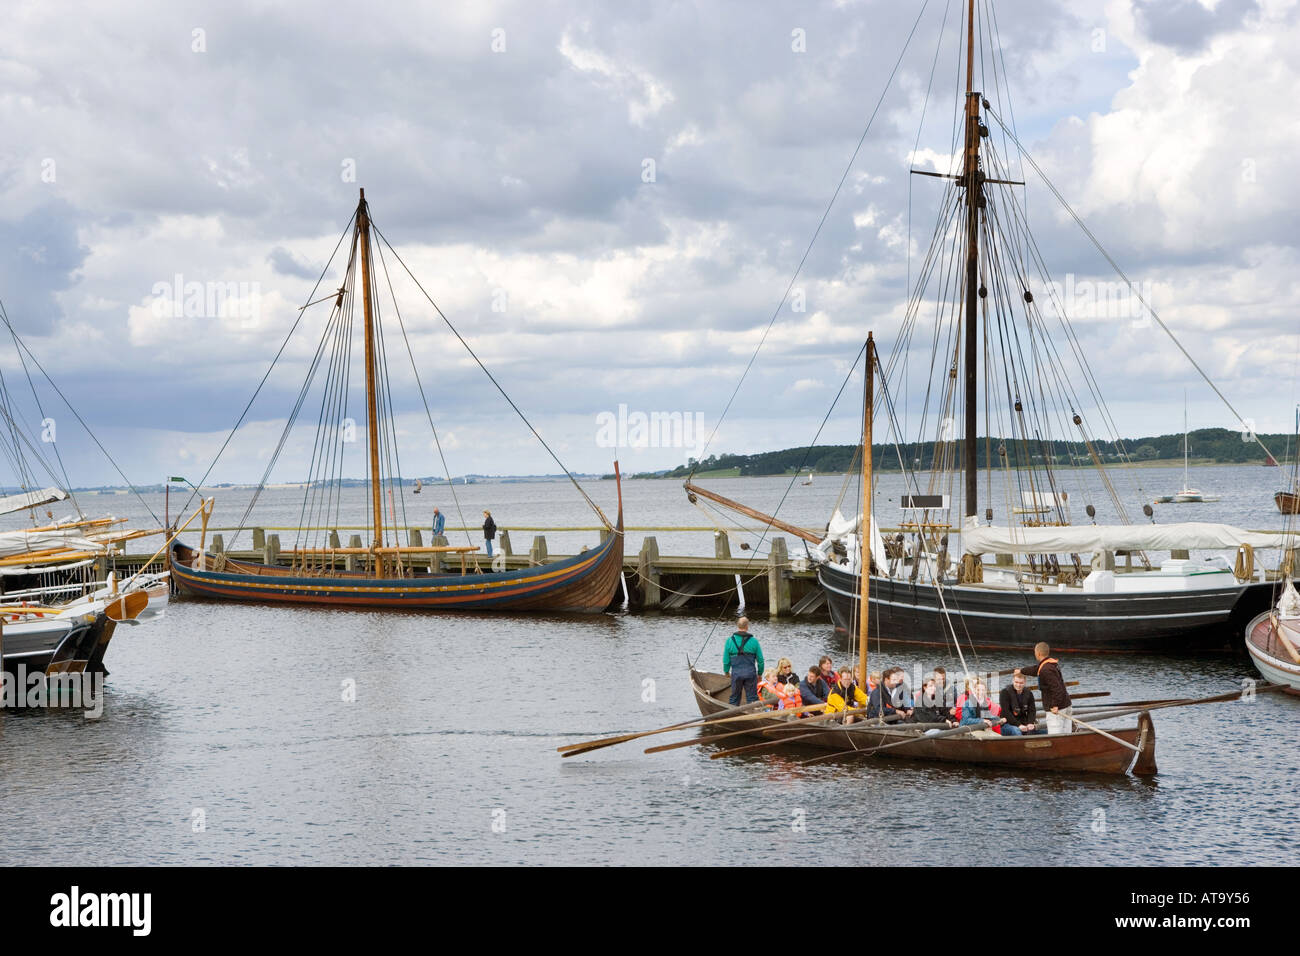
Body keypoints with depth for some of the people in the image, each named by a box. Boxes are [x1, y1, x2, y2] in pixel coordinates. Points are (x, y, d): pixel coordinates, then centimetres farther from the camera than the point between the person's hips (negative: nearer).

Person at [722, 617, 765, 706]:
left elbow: (726, 660, 2)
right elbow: (760, 660, 0)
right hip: (751, 674, -1)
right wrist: (760, 674, 14)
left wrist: (726, 671, 20)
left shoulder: (730, 640, -3)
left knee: (734, 699, 13)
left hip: (736, 674, 1)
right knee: (752, 698, 6)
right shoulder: (754, 641, -4)